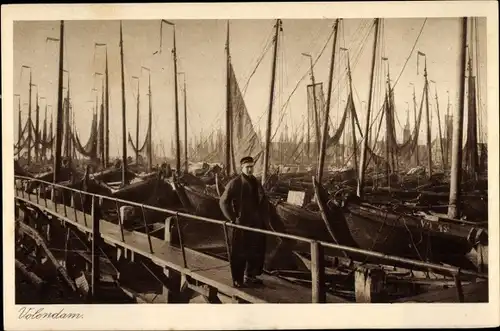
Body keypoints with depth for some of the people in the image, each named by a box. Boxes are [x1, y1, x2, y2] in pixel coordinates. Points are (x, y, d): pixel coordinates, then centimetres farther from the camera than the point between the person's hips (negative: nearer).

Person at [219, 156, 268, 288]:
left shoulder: (256, 183, 11)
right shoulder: (234, 183, -10)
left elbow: (264, 201, 22)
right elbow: (223, 201, -11)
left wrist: (262, 216, 11)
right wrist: (232, 218, -13)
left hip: (256, 223, 7)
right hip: (241, 223, -7)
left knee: (256, 251, 13)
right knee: (239, 252, -1)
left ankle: (250, 275, 30)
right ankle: (238, 279, 9)